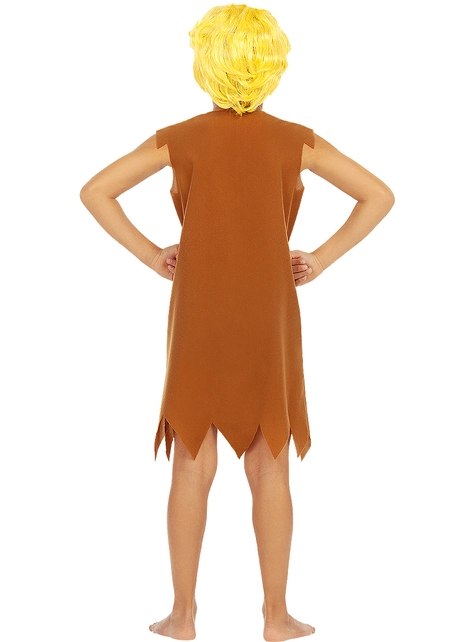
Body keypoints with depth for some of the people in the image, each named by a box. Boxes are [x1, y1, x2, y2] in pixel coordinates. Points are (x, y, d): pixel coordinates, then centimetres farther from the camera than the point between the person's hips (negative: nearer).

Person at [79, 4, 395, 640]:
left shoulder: (180, 139, -3)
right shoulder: (295, 141, -3)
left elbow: (95, 191, -6)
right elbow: (379, 195, -5)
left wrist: (150, 255, -1)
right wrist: (321, 258, -1)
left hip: (198, 317, 0)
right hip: (269, 318, 0)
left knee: (193, 467, 8)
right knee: (270, 469, 7)